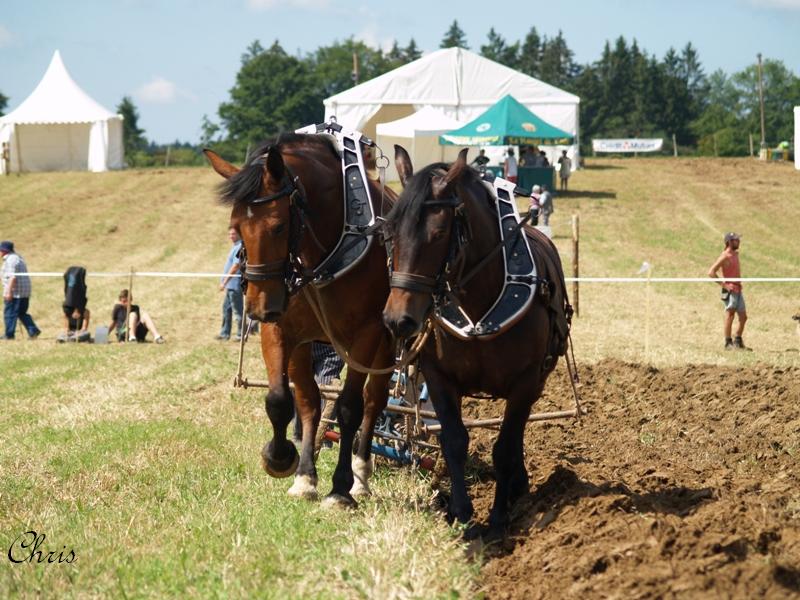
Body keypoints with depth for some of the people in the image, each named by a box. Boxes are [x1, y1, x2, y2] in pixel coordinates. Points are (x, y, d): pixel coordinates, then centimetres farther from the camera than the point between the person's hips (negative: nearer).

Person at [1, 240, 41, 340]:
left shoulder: (11, 260, -14)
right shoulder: (18, 258, 18)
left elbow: (13, 277, -22)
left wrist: (8, 291, -22)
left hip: (14, 292, -10)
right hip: (25, 291, 10)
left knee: (9, 313, -1)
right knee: (22, 313, 15)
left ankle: (9, 334, 3)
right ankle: (33, 331, 5)